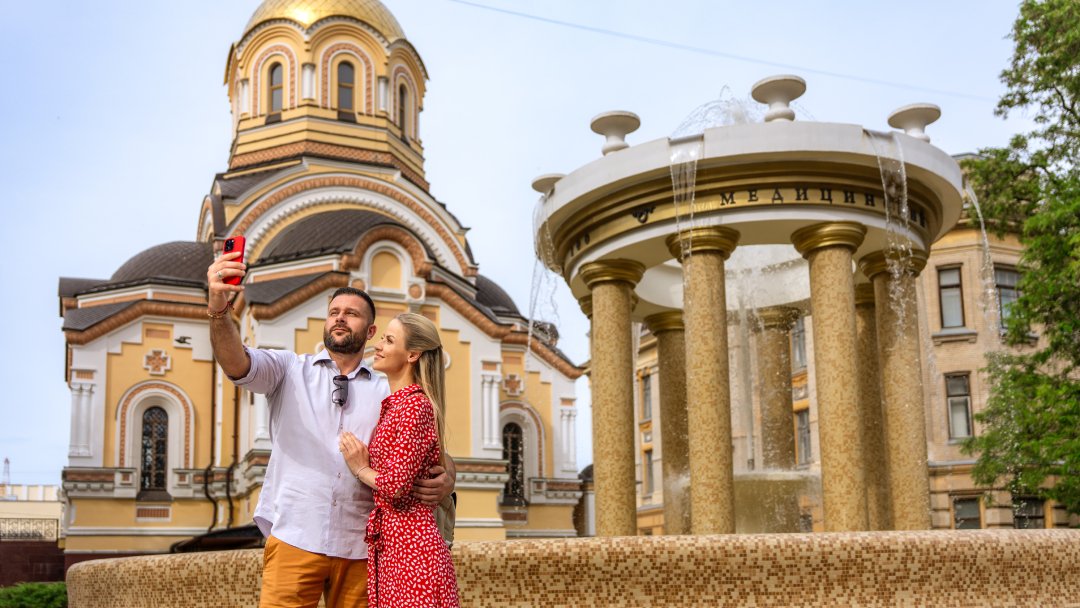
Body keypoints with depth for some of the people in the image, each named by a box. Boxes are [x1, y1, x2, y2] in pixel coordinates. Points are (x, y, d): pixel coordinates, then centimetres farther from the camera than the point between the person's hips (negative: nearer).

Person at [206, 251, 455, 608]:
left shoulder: (387, 394, 12)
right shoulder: (291, 371, 8)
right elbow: (237, 364, -10)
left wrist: (445, 480, -16)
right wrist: (219, 309, -30)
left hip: (360, 549, 2)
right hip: (295, 538, -2)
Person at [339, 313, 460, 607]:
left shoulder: (415, 404, -13)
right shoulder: (393, 405, 14)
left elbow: (396, 485, -17)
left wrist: (361, 468, -2)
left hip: (409, 545, -9)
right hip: (389, 544, 9)